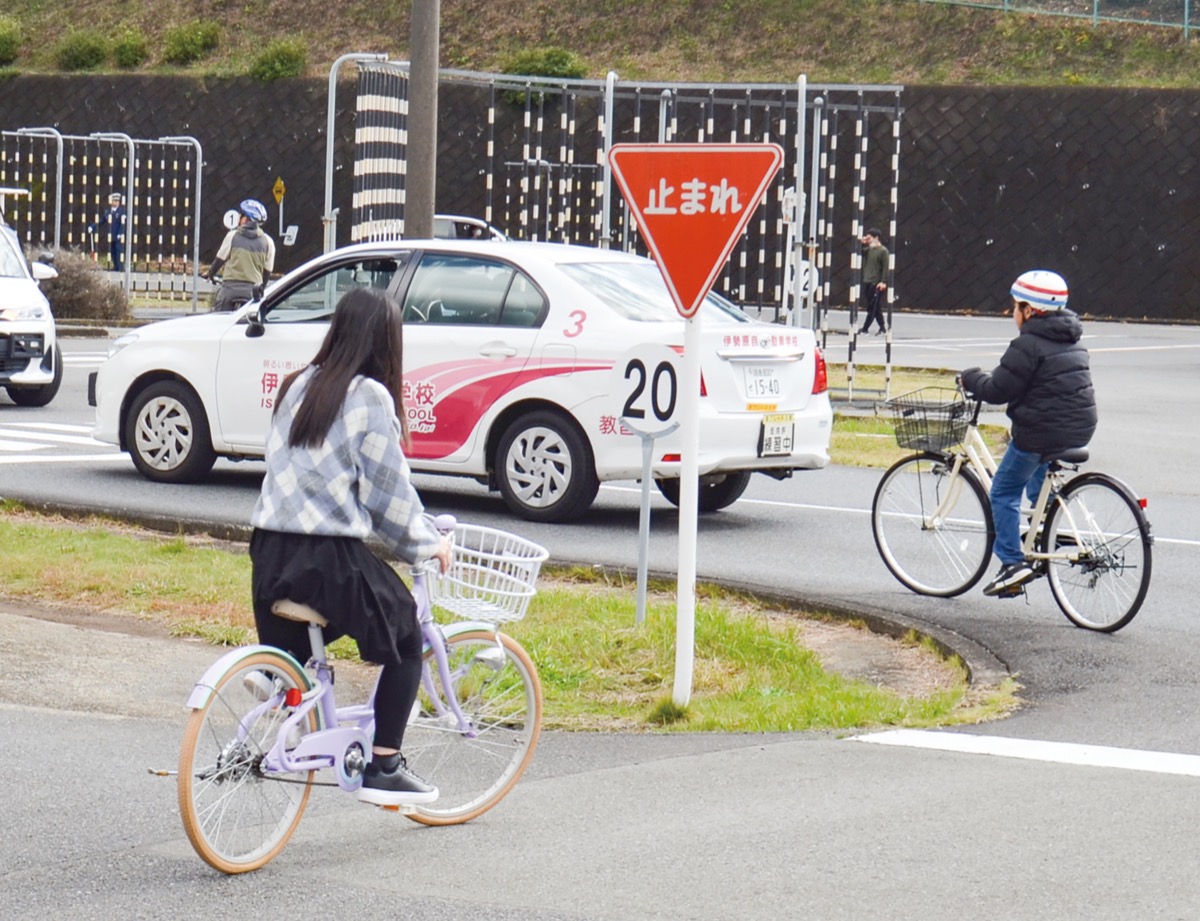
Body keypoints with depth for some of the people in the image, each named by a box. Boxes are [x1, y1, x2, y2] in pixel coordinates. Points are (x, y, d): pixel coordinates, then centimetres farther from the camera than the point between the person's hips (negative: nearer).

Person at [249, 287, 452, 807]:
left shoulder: (299, 385, 13)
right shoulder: (369, 397, -8)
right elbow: (387, 489, -8)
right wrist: (424, 542, 9)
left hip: (270, 548, 6)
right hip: (329, 553, -6)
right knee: (406, 637, 11)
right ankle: (382, 767, 7)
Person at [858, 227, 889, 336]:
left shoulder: (883, 251, -7)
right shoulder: (868, 250, 14)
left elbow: (886, 267, -12)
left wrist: (883, 282, -20)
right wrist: (862, 243, 4)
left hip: (876, 283, -8)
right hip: (867, 282, 8)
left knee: (873, 307, -7)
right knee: (875, 307, 12)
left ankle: (865, 329, -8)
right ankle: (882, 327, 20)